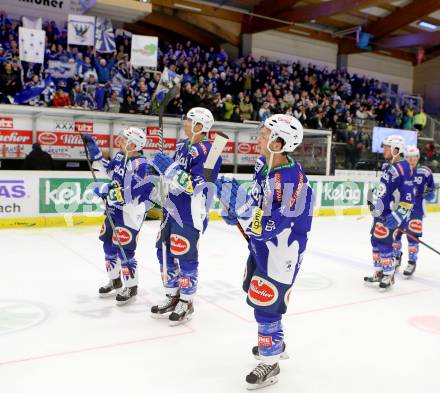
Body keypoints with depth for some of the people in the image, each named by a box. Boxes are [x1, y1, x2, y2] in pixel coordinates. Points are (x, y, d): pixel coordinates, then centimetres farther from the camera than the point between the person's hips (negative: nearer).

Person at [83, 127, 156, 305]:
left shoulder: (140, 166, -24)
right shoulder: (120, 156, 3)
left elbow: (130, 195, -28)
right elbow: (108, 170, 22)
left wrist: (105, 190, -22)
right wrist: (94, 151, 14)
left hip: (131, 212, -9)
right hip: (114, 210, 9)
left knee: (125, 250, -4)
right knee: (109, 244, 17)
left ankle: (131, 287, 16)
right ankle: (115, 281, 37)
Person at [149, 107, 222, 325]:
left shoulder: (207, 152, -16)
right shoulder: (183, 145, 12)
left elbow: (193, 185, -25)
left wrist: (168, 167, -25)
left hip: (190, 213, -9)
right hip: (172, 209, 9)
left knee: (185, 256, -1)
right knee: (165, 252, 14)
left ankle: (186, 303, 16)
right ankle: (172, 296, 30)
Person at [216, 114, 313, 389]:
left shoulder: (290, 181, -32)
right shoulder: (265, 164, -3)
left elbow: (264, 228, -32)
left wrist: (239, 202, -33)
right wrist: (235, 211, 4)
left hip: (281, 250, -10)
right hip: (262, 244, 10)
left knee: (266, 303, -1)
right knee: (257, 294, 23)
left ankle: (270, 362, 22)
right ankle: (275, 343, 46)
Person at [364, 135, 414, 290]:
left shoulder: (403, 168, -19)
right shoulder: (389, 166, 11)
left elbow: (408, 196, -23)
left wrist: (397, 217, -24)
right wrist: (376, 206, 26)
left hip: (390, 215, -10)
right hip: (381, 212, 10)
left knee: (384, 244, -7)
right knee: (376, 241, 13)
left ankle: (389, 276, 8)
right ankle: (379, 273, 25)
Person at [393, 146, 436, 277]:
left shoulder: (425, 172, -4)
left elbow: (431, 196, 2)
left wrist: (428, 193, -18)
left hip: (416, 210, -3)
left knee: (412, 235, -8)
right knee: (394, 234, 6)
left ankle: (412, 263, 10)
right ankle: (397, 257, 29)